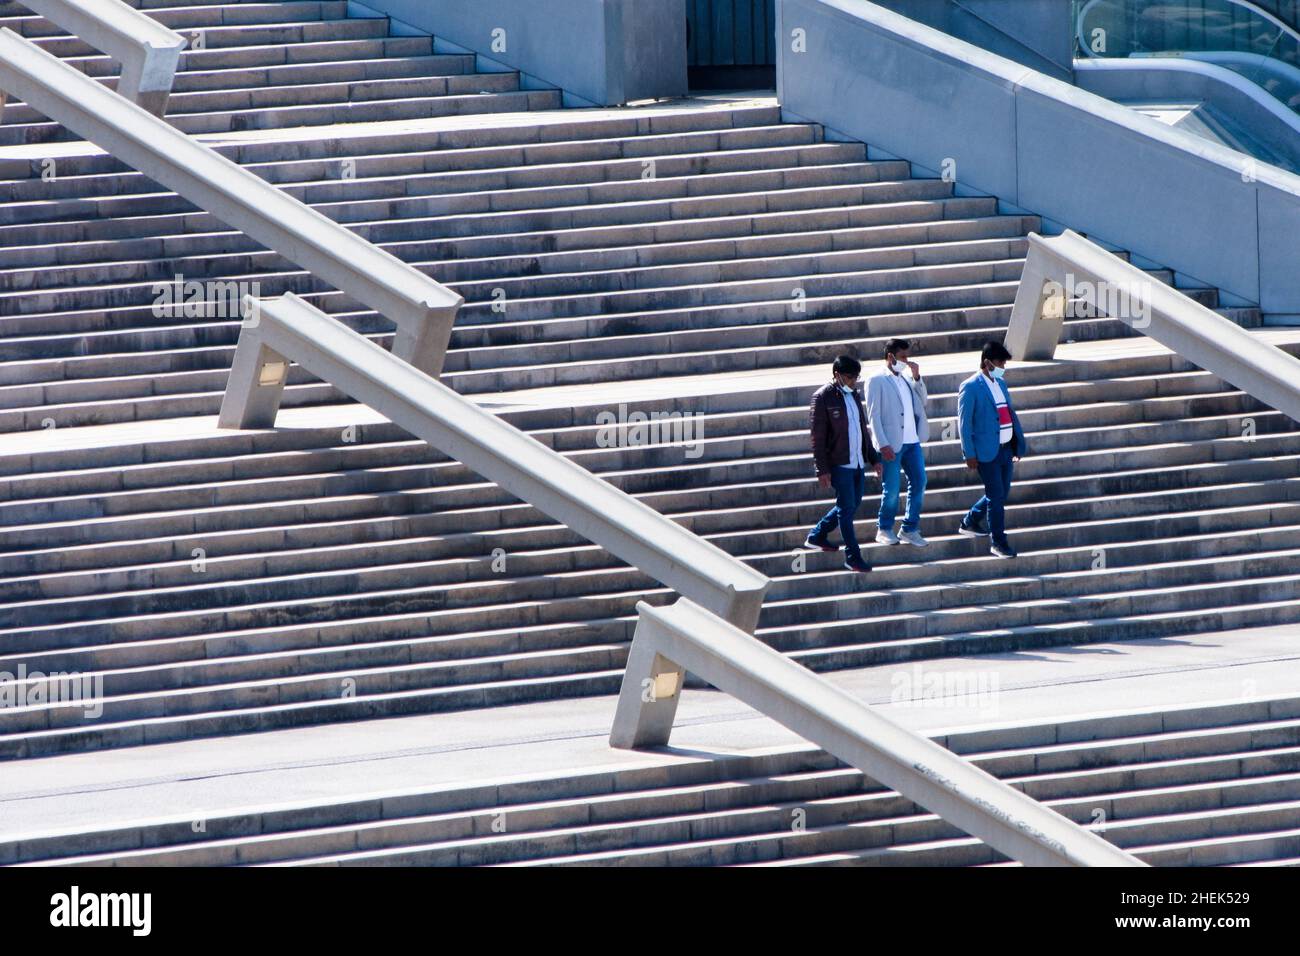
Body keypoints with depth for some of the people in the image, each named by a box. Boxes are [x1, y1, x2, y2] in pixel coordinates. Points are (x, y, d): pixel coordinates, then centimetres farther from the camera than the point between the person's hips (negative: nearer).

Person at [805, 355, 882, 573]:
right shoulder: (823, 397, -11)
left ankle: (816, 537, 30)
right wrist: (822, 469, -17)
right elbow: (817, 437, -13)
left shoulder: (853, 396, 13)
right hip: (839, 464, -8)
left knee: (851, 506, 14)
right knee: (847, 508, -5)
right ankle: (853, 557, -1)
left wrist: (873, 458, 19)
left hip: (858, 463, 8)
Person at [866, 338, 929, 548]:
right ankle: (884, 529, 15)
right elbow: (874, 415, -10)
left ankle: (909, 530, 15)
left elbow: (923, 401, 15)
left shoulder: (906, 378, 13)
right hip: (892, 444, -6)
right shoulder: (877, 381, -6)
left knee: (918, 483, 5)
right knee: (891, 489, -2)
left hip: (912, 441, 6)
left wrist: (916, 377, 1)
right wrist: (883, 444, -17)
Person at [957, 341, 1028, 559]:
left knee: (1001, 494, 14)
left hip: (1006, 449, 8)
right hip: (987, 452, -8)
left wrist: (1020, 443, 14)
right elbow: (964, 422, -12)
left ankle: (970, 522, 33)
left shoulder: (1000, 384, 12)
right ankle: (998, 542, 5)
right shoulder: (970, 388, -11)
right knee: (996, 496, -4)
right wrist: (969, 454, -15)